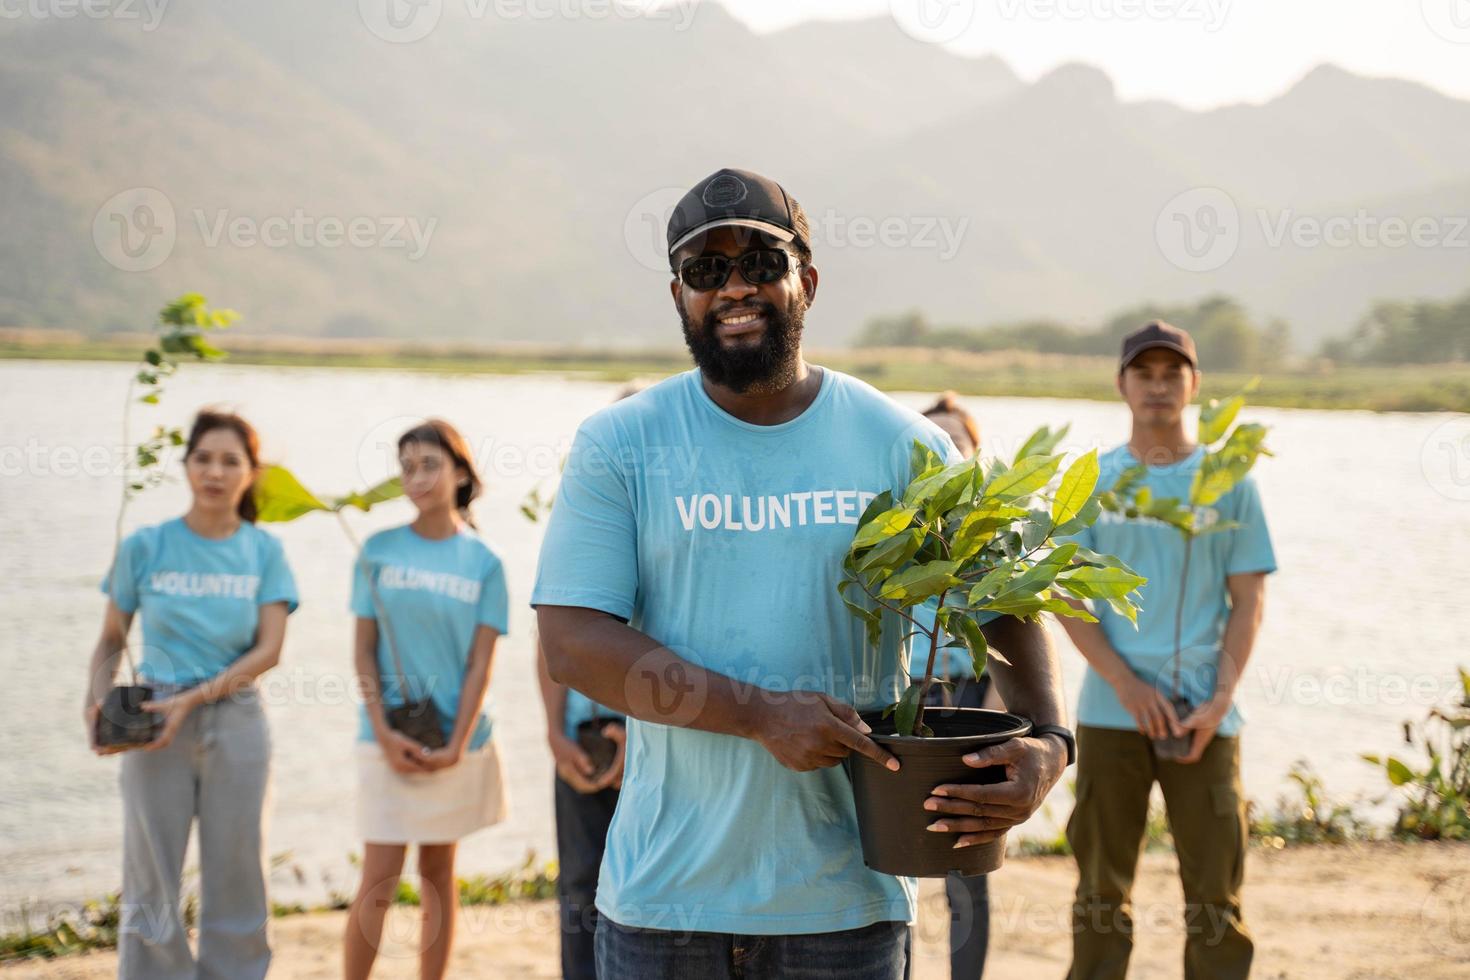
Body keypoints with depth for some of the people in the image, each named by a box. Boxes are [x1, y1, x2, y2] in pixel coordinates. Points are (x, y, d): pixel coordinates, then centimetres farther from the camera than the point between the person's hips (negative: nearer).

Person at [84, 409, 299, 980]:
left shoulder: (263, 551, 1)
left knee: (235, 877, 6)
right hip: (155, 721, 0)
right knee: (151, 880, 3)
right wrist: (96, 703, -11)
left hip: (234, 721, 1)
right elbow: (111, 639, 6)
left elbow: (269, 649, -6)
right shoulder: (145, 547, 0)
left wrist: (193, 699, -16)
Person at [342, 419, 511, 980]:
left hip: (455, 740, 1)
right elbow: (364, 650, 1)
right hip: (388, 739, -1)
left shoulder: (483, 562, 0)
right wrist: (384, 733, -10)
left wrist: (456, 745, -10)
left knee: (439, 874, 10)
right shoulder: (379, 550, 0)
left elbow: (480, 662, -2)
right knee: (379, 883, -5)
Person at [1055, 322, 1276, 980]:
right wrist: (1127, 685, -11)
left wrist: (1220, 698, -8)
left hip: (1205, 715, 0)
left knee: (1215, 893, 1)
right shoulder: (1090, 482, 6)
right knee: (1102, 889, 6)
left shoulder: (1229, 482, 6)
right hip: (1110, 713, 0)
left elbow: (1248, 599, 5)